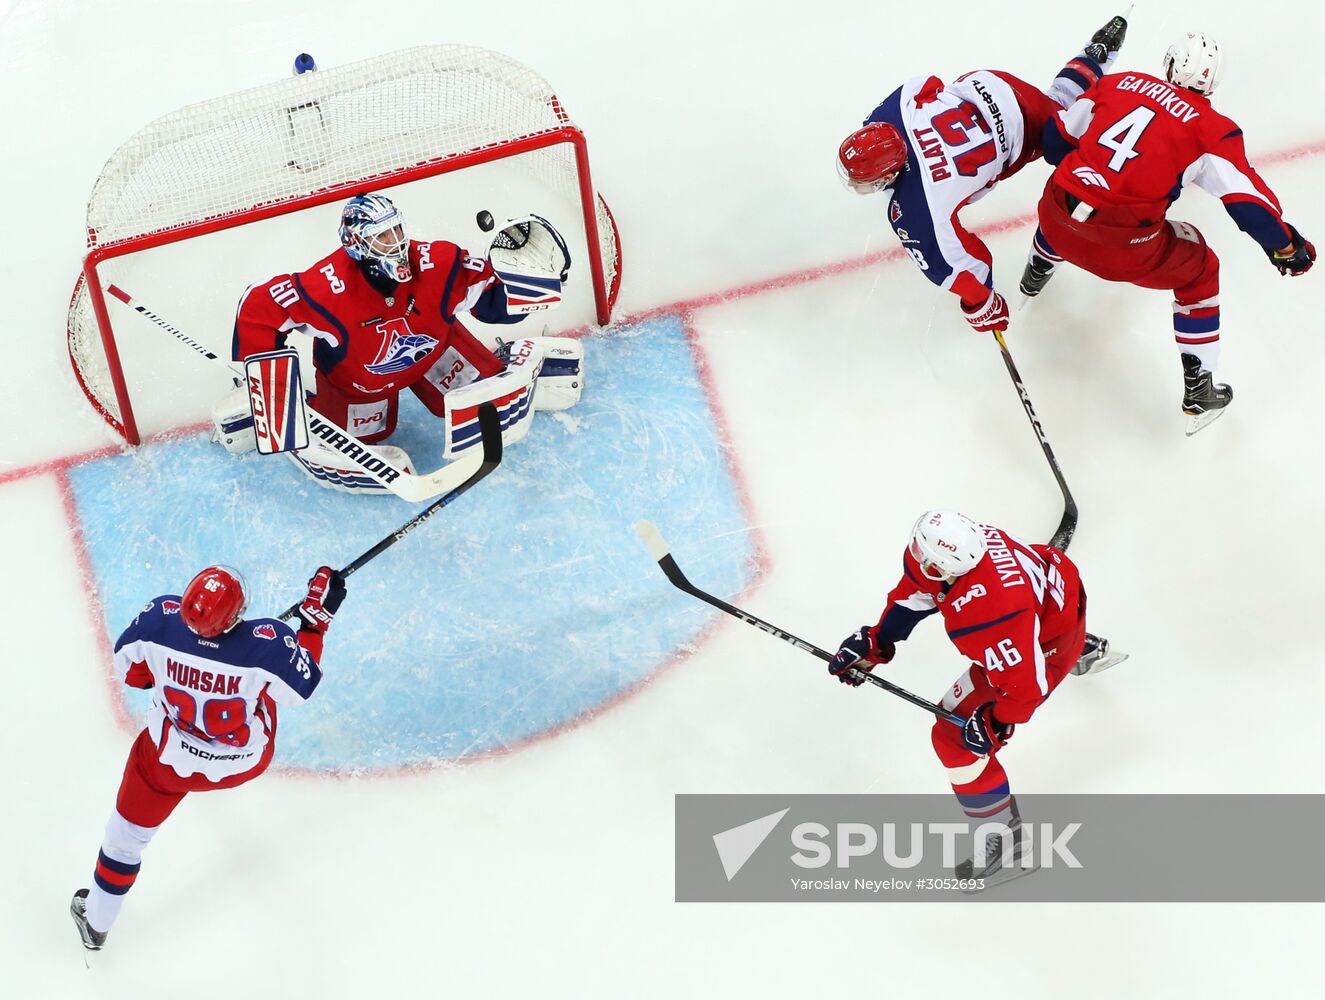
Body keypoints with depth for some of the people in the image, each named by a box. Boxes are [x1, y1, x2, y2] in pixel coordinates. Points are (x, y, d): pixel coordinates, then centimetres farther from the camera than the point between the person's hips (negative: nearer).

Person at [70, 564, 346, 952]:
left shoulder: (161, 618, -31)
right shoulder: (267, 644, -37)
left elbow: (129, 669, -10)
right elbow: (301, 687, -16)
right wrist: (317, 617, -13)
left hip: (168, 761, 0)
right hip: (244, 765, 0)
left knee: (127, 834, 22)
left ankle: (96, 922, 41)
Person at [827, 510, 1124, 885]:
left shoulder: (981, 615, -44)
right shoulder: (957, 541, -22)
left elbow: (1027, 683, -33)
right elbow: (913, 593, -1)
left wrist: (996, 724, -19)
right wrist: (875, 642, -1)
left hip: (1048, 644, -8)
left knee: (955, 737, -6)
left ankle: (1008, 845, 9)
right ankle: (1087, 651, 71)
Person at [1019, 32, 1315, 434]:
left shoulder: (1118, 83, 8)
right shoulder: (1213, 129, -3)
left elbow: (1057, 137, 15)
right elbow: (1248, 201, -7)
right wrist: (1286, 247, 8)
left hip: (1059, 217, 4)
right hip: (1125, 246, -4)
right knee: (1198, 272, 22)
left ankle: (1036, 275, 69)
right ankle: (1198, 393, 24)